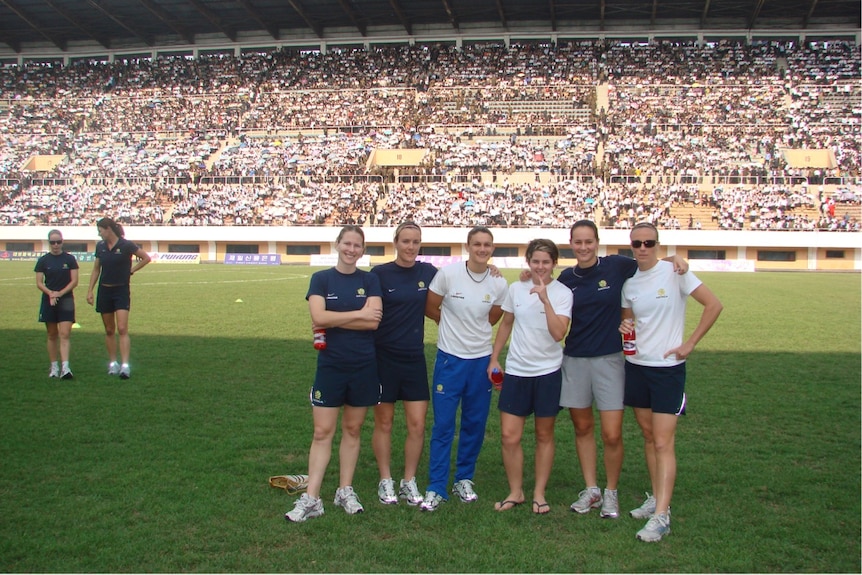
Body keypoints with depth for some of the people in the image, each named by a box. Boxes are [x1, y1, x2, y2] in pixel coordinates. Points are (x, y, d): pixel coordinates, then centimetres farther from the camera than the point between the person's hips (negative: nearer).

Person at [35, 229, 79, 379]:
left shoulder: (70, 259, 1)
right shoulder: (43, 260, 3)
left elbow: (74, 281, -1)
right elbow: (39, 283, 1)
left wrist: (60, 293, -13)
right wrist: (50, 293, -16)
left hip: (66, 300, -1)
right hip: (48, 300, 2)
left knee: (64, 334, -11)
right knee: (52, 335, 9)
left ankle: (65, 367, -15)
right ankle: (54, 367, 18)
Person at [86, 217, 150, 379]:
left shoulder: (126, 245, -10)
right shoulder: (100, 247, 6)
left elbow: (146, 258, -1)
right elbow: (96, 270, 13)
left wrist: (131, 270, -4)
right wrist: (90, 291, 9)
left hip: (121, 291, -5)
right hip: (104, 291, 5)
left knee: (122, 329, -13)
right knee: (109, 330, 9)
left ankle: (125, 366, -16)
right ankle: (112, 363, 18)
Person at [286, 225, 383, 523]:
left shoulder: (370, 280, 4)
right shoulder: (321, 278, 2)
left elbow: (374, 321, -10)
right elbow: (318, 317, -14)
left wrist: (333, 320, -12)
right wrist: (358, 314, -10)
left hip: (364, 366, 1)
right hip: (330, 365, -1)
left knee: (353, 429, 11)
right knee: (322, 432, -1)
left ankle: (345, 491, 23)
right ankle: (311, 498, 4)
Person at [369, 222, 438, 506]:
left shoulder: (428, 272, 3)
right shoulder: (379, 274, -6)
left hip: (415, 357, 3)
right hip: (383, 356, -3)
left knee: (417, 424, 3)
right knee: (383, 422, 9)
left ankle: (409, 481, 20)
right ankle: (386, 481, 23)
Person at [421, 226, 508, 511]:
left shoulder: (499, 284, -2)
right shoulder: (448, 274, -10)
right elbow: (430, 308, 1)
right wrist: (455, 326, 8)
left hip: (482, 360, 3)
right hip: (450, 359, -3)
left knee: (475, 424, 11)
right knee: (443, 425, 0)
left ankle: (464, 479, 28)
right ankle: (436, 487, 9)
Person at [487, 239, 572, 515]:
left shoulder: (563, 293, -7)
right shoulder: (516, 288, 3)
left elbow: (558, 333, -20)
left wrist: (545, 298, -24)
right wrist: (494, 358, 11)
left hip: (548, 372, -2)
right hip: (516, 370, 3)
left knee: (544, 435, 10)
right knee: (509, 436, 0)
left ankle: (539, 493, 23)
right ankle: (515, 492, 18)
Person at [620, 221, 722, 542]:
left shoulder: (674, 272, -10)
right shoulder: (628, 280, 6)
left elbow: (714, 305, -9)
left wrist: (690, 344, -11)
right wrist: (624, 327, -5)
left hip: (668, 368, -6)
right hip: (636, 365, 6)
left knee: (663, 443, -8)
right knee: (648, 436, 13)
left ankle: (661, 517, -6)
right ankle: (658, 500, 25)